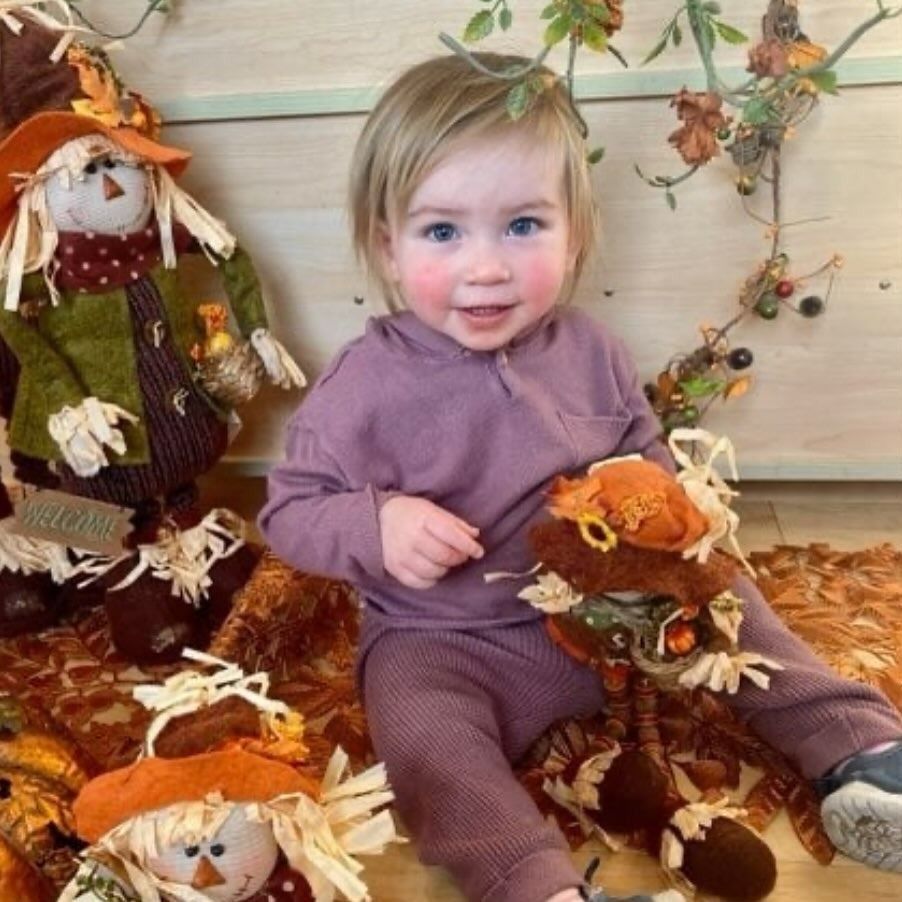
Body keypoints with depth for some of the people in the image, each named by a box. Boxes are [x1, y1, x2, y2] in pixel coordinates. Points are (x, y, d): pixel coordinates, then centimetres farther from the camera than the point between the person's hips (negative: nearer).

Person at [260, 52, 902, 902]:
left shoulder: (589, 352, -3)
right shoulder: (365, 385, -17)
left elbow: (646, 463, 12)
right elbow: (289, 510, -11)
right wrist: (377, 524, -31)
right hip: (447, 641, -4)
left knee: (718, 591, 2)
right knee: (423, 728, -30)